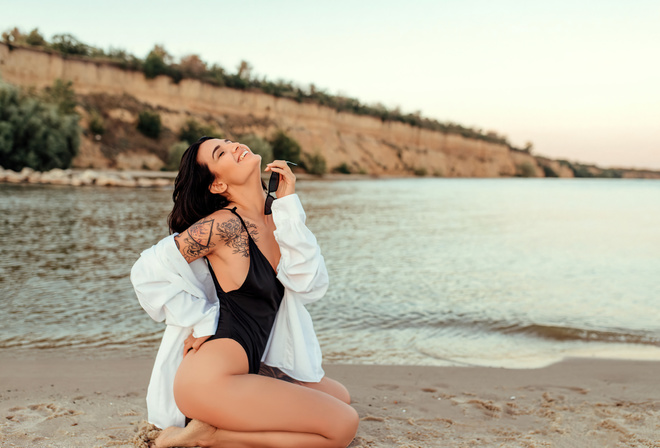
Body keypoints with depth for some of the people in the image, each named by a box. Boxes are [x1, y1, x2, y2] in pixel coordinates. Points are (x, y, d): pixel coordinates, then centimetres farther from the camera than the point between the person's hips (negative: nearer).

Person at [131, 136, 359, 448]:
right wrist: (202, 322, -7)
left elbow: (310, 285, -5)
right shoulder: (225, 224, -14)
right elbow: (148, 272, -10)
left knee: (339, 396, 21)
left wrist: (288, 204, -6)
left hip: (252, 368, 8)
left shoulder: (275, 218, 8)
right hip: (211, 378, -8)